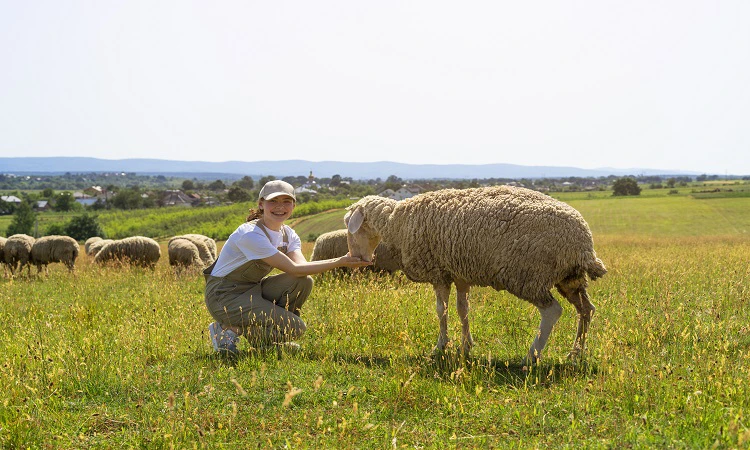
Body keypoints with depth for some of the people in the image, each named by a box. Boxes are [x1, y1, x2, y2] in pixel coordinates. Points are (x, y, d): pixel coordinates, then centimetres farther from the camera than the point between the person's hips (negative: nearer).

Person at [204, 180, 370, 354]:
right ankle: (230, 329, -6)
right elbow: (293, 269, -27)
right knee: (295, 327, -19)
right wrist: (339, 262, -31)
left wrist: (343, 260, -32)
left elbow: (301, 264, -17)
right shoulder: (250, 234, -24)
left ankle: (269, 339, 0)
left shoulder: (288, 234, 4)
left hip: (252, 290, 8)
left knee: (303, 282, -14)